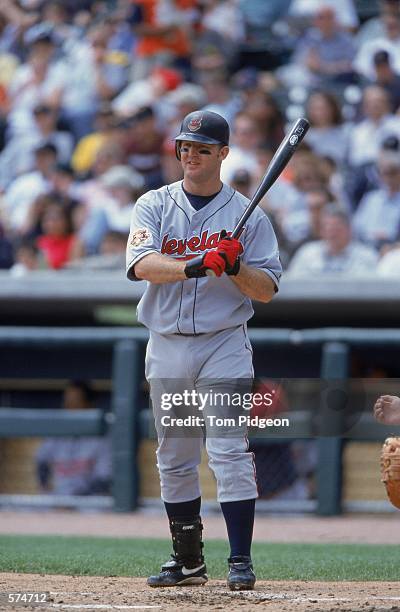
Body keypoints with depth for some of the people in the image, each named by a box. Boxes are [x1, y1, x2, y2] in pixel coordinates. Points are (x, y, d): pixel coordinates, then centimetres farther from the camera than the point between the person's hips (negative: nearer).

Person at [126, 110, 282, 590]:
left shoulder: (247, 215, 3)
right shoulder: (154, 206, 6)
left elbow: (266, 291, -1)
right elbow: (141, 264, -13)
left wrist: (234, 266, -19)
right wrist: (195, 266, -28)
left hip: (223, 346, -3)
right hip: (167, 348, 3)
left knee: (229, 453, -11)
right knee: (173, 460, 8)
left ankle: (241, 560, -10)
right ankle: (187, 560, 18)